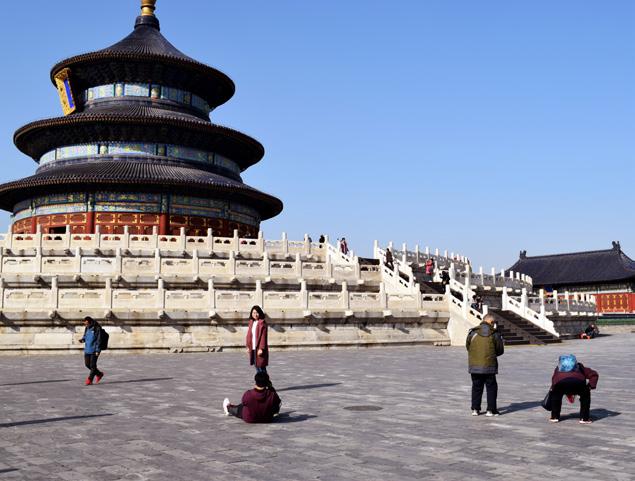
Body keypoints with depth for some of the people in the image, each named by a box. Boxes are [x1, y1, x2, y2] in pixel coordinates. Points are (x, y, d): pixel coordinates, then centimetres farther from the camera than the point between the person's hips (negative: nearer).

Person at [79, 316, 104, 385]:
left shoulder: (97, 328, -13)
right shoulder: (87, 328, 7)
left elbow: (99, 340, -14)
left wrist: (97, 350, -17)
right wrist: (82, 339, -4)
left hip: (94, 350, -7)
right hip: (87, 349, 7)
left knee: (92, 365, -4)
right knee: (87, 364, 9)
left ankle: (89, 380, 5)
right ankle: (99, 374, 26)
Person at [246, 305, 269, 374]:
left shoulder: (262, 323, -10)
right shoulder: (251, 322, 10)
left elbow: (263, 336, -15)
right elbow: (249, 335, 13)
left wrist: (261, 348, -20)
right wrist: (248, 346, 8)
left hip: (259, 348, -7)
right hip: (253, 348, 7)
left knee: (261, 366, -5)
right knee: (256, 366, 12)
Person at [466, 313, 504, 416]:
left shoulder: (473, 332, -1)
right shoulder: (495, 334, -4)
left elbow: (468, 347, 6)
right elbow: (500, 350, 1)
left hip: (474, 365, 2)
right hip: (489, 365, -2)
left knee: (476, 386, 14)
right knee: (491, 387, 9)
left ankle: (475, 409, 14)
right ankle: (491, 410, 7)